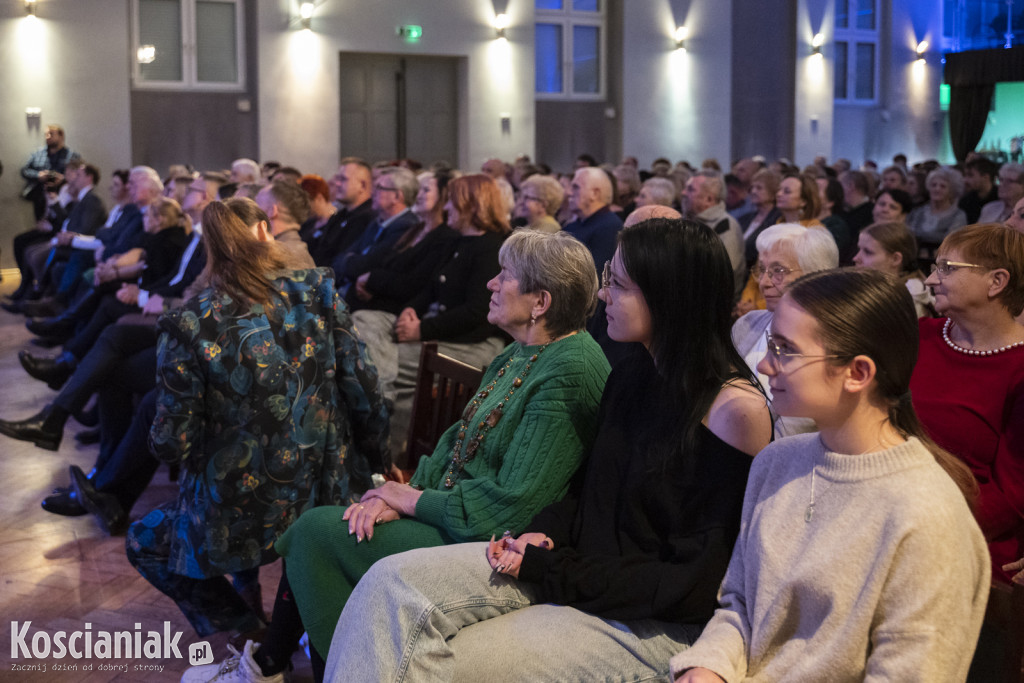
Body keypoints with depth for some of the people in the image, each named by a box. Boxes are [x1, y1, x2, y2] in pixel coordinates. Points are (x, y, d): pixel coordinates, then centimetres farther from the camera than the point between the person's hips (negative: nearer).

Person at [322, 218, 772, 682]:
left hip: (654, 625, -7)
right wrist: (543, 535, -4)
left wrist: (554, 571, -15)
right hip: (576, 566, 7)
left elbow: (693, 583, -18)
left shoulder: (735, 408, -18)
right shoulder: (631, 376, 7)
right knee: (394, 582, -13)